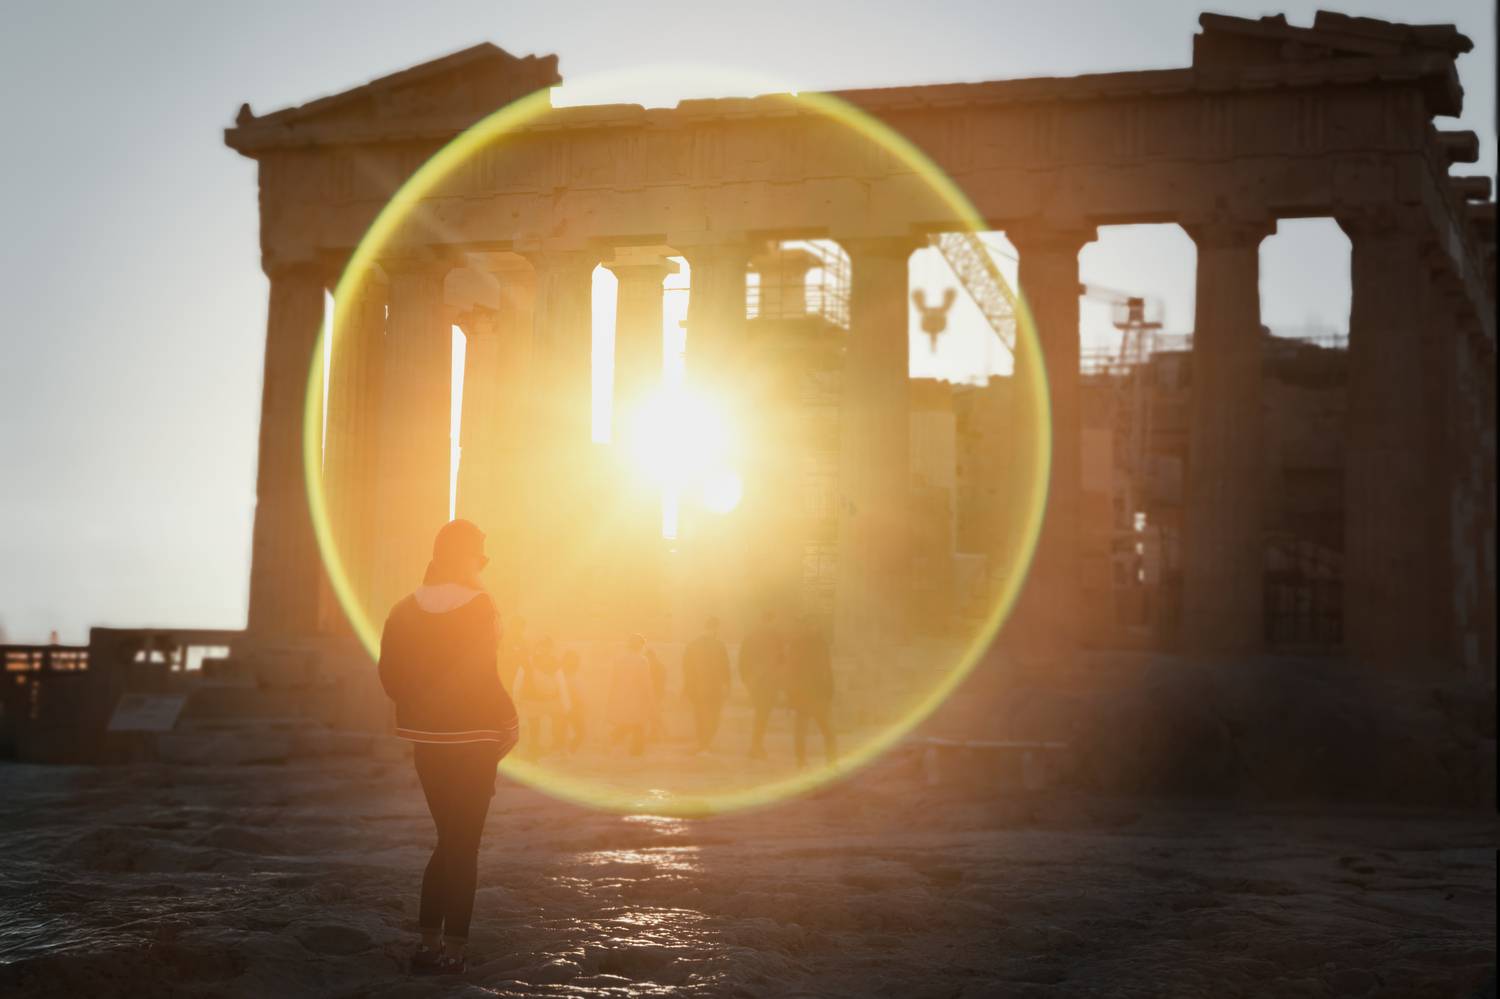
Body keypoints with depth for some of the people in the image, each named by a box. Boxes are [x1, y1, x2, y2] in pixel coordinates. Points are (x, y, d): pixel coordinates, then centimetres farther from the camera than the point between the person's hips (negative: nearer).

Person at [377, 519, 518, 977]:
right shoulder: (478, 606, -14)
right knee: (463, 845, 4)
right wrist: (508, 722, -8)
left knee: (449, 840, 18)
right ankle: (450, 948, 4)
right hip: (472, 739, -5)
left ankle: (430, 940, 16)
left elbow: (391, 677, 4)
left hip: (426, 738, 5)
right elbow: (483, 680, -21)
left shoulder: (406, 609, 4)